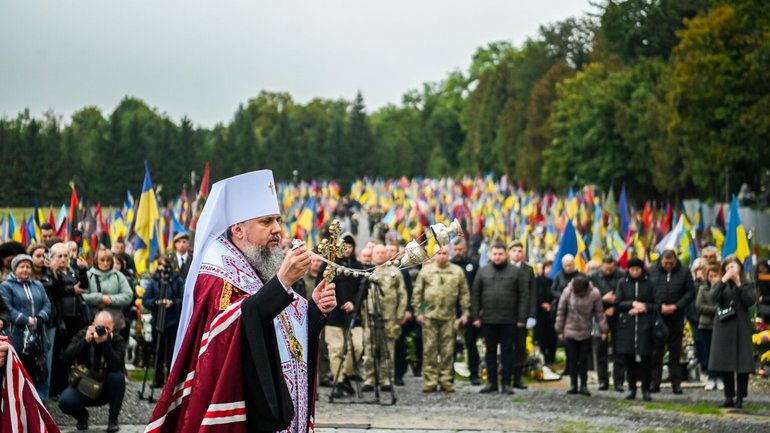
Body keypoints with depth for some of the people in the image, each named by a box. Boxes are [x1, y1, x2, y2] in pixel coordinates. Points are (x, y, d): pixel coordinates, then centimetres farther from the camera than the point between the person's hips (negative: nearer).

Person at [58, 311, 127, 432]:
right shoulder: (82, 335, -6)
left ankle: (113, 420, -11)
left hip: (106, 389, 0)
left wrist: (104, 343, -37)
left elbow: (117, 366, -28)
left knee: (118, 376, -32)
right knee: (65, 401, -30)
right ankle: (82, 416, 10)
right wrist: (85, 341, -31)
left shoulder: (117, 340, -9)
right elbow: (66, 358, -20)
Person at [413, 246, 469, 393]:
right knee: (429, 349, -1)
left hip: (449, 316, 1)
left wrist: (465, 313, 4)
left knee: (448, 351, 2)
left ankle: (446, 380, 8)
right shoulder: (426, 270, 6)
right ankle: (430, 381, 3)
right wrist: (418, 312, 0)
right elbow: (417, 293, 6)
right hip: (430, 315, -1)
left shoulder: (457, 271, 8)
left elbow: (464, 294, 10)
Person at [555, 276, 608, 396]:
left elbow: (599, 313, -3)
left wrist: (603, 330, -3)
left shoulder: (594, 294, -12)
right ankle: (573, 385, 10)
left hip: (586, 332, 0)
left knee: (584, 359, 4)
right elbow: (561, 312, -3)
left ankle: (584, 385, 10)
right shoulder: (568, 292, -12)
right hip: (570, 331, 0)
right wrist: (560, 330, 0)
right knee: (572, 359, 4)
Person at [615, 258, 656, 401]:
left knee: (645, 357, -6)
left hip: (644, 325, -2)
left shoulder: (649, 283, 4)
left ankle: (646, 389, 1)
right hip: (626, 325, 2)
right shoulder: (622, 283, 8)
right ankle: (631, 388, 12)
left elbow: (656, 305, 4)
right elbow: (617, 303, 3)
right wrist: (633, 304, -8)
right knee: (629, 357, 2)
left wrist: (644, 307, -10)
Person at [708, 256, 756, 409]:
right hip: (723, 327, 2)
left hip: (741, 327, -2)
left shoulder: (747, 285, 6)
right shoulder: (721, 285, 10)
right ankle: (729, 396, 13)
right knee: (724, 364, 4)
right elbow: (713, 297, -9)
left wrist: (739, 284, -11)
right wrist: (724, 280, -13)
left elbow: (750, 301, -11)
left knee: (742, 363, -3)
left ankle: (740, 398, 4)